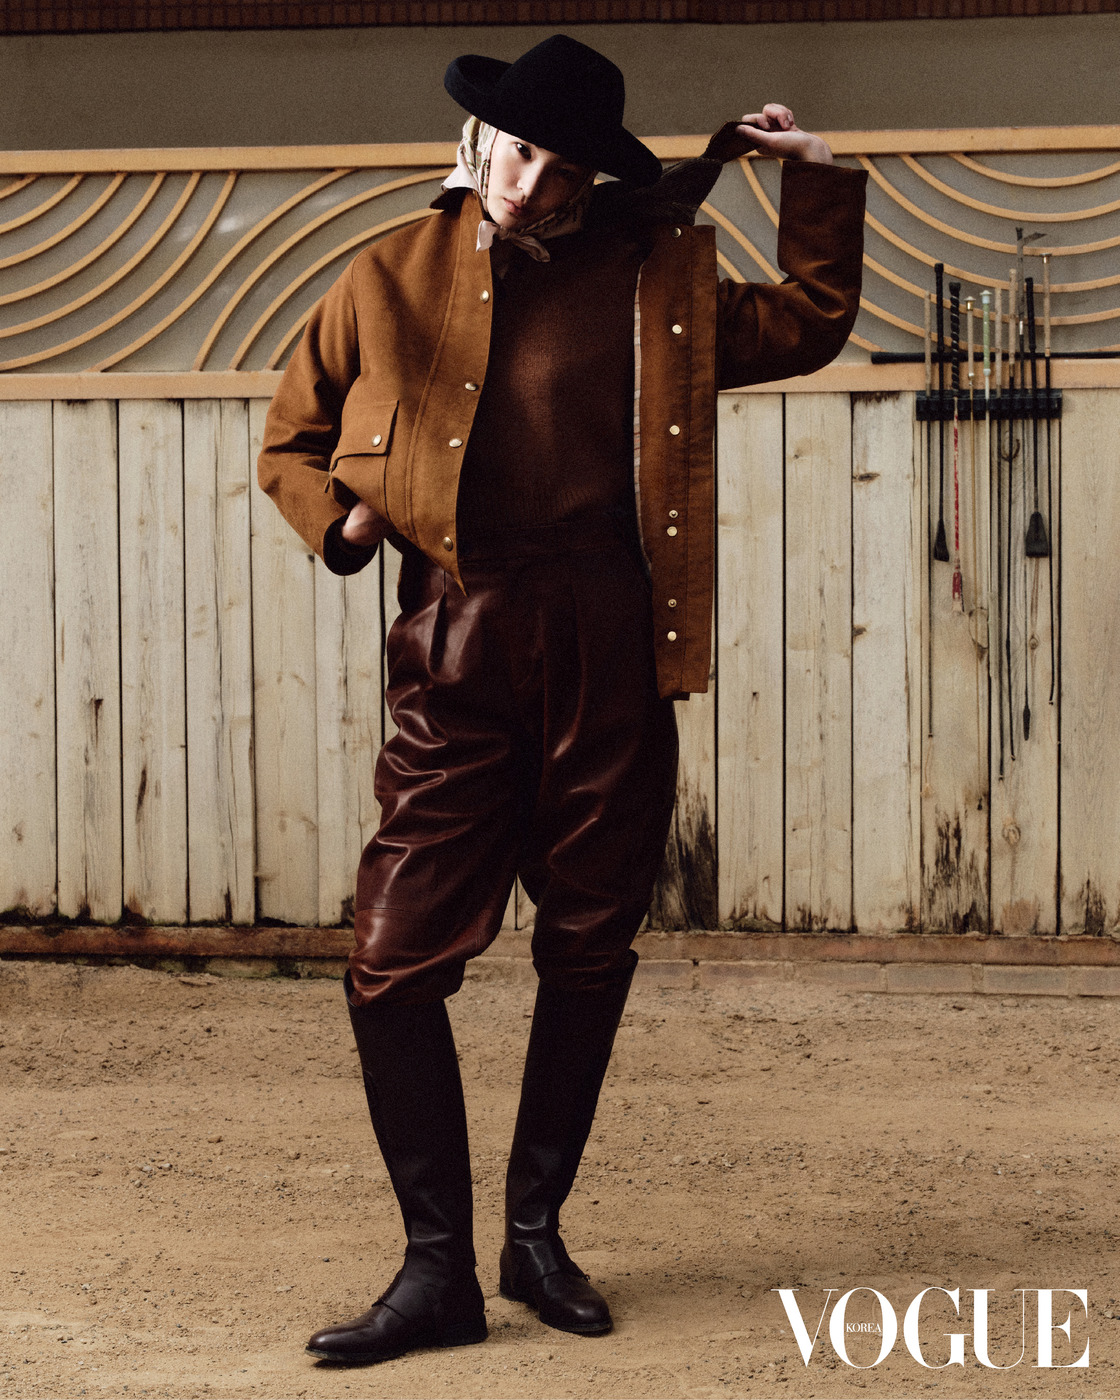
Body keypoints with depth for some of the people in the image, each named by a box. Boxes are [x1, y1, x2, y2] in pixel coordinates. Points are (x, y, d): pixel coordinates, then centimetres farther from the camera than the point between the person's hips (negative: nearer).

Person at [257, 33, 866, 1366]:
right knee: (395, 963, -8)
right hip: (457, 649, -1)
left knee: (589, 956, 8)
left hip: (608, 648, 1)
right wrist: (340, 519, -3)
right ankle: (438, 1269, 2)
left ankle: (536, 1235, 24)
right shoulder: (394, 278, 8)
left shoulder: (654, 280, 11)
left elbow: (805, 326, 22)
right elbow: (291, 441, 17)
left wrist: (818, 181, 11)